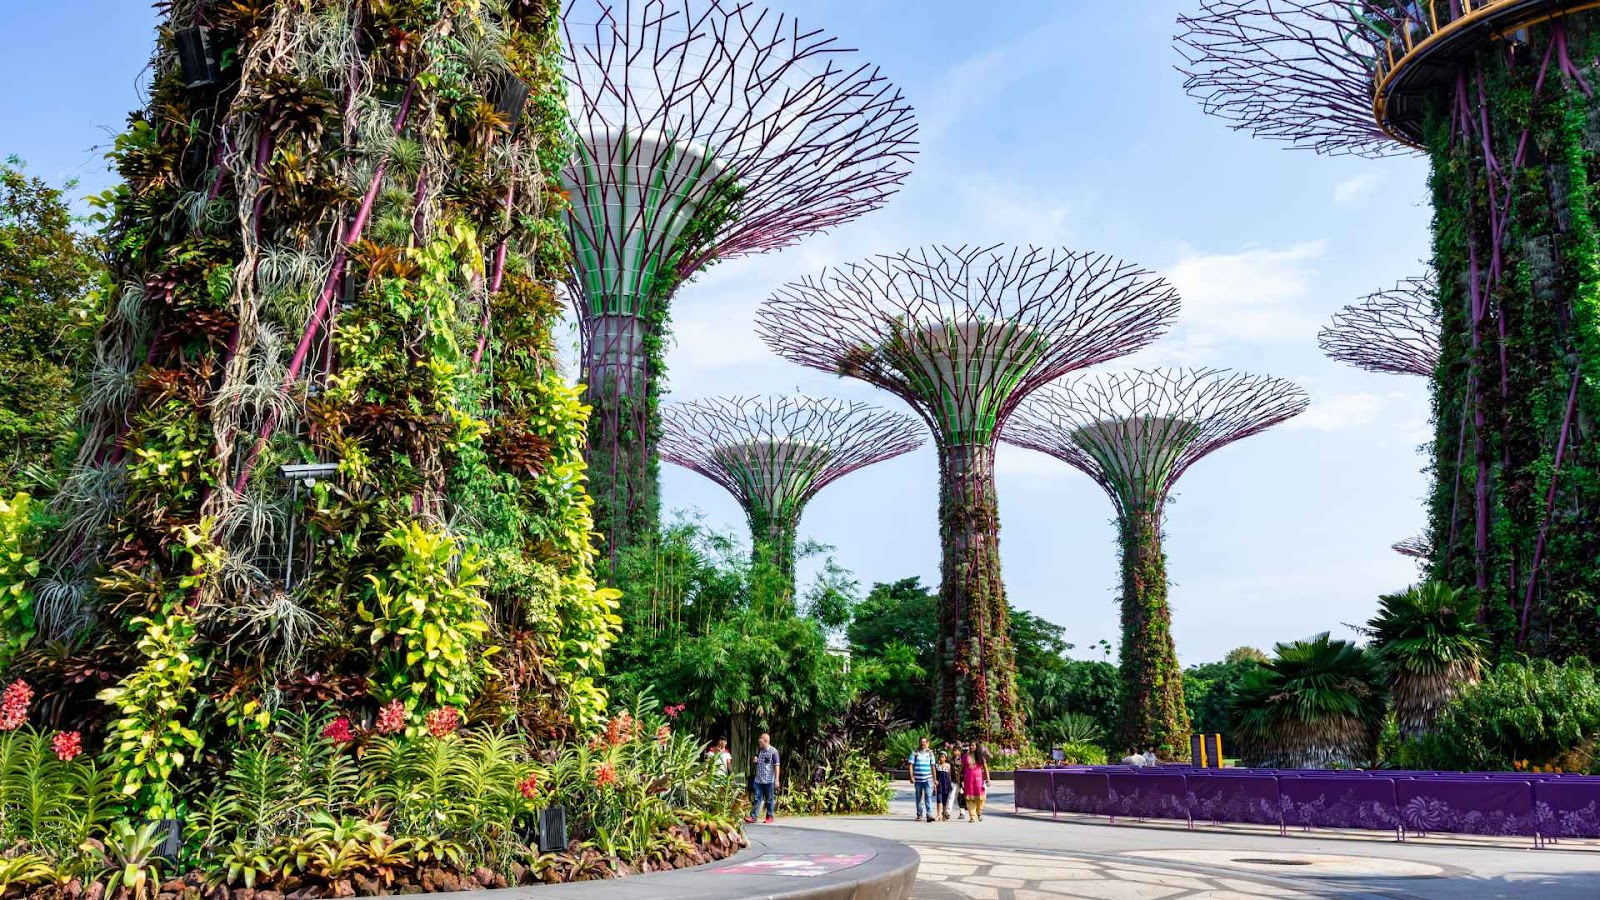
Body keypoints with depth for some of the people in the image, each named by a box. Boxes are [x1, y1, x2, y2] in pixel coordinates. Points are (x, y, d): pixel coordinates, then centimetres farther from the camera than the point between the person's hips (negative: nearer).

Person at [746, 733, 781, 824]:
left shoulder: (773, 751, -7)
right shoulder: (758, 750, 12)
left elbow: (777, 766, -8)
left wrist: (777, 779, -13)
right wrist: (753, 760, 3)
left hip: (769, 780, -5)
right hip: (758, 780, 5)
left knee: (770, 800, 4)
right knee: (756, 799, 1)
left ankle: (770, 817, 13)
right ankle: (753, 816, 0)